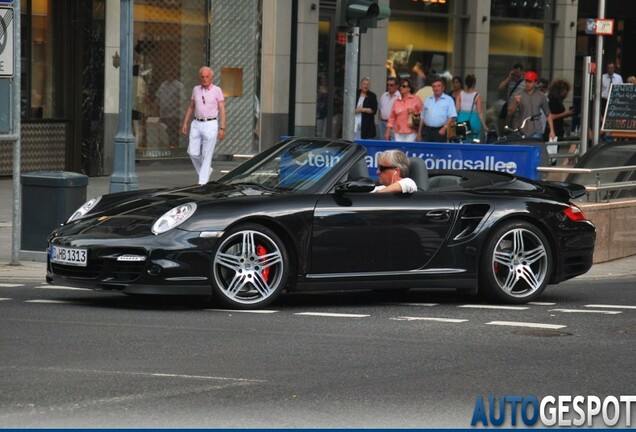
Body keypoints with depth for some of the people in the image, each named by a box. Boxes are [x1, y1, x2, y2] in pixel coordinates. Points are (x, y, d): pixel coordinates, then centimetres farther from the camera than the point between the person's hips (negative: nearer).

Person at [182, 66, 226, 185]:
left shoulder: (217, 90, -4)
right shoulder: (196, 89, 8)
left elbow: (222, 110, -5)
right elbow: (191, 107, 16)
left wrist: (222, 128, -11)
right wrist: (185, 123, 9)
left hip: (210, 125, -4)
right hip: (197, 124, 4)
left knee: (207, 155, -4)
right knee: (193, 152, 0)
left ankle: (203, 182, 0)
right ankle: (206, 170, 24)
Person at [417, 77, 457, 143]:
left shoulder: (448, 100, 2)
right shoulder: (428, 100, 16)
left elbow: (452, 116, -6)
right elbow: (422, 117, 19)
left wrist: (445, 128, -18)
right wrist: (419, 132, 14)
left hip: (440, 131, -4)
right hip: (427, 130, 4)